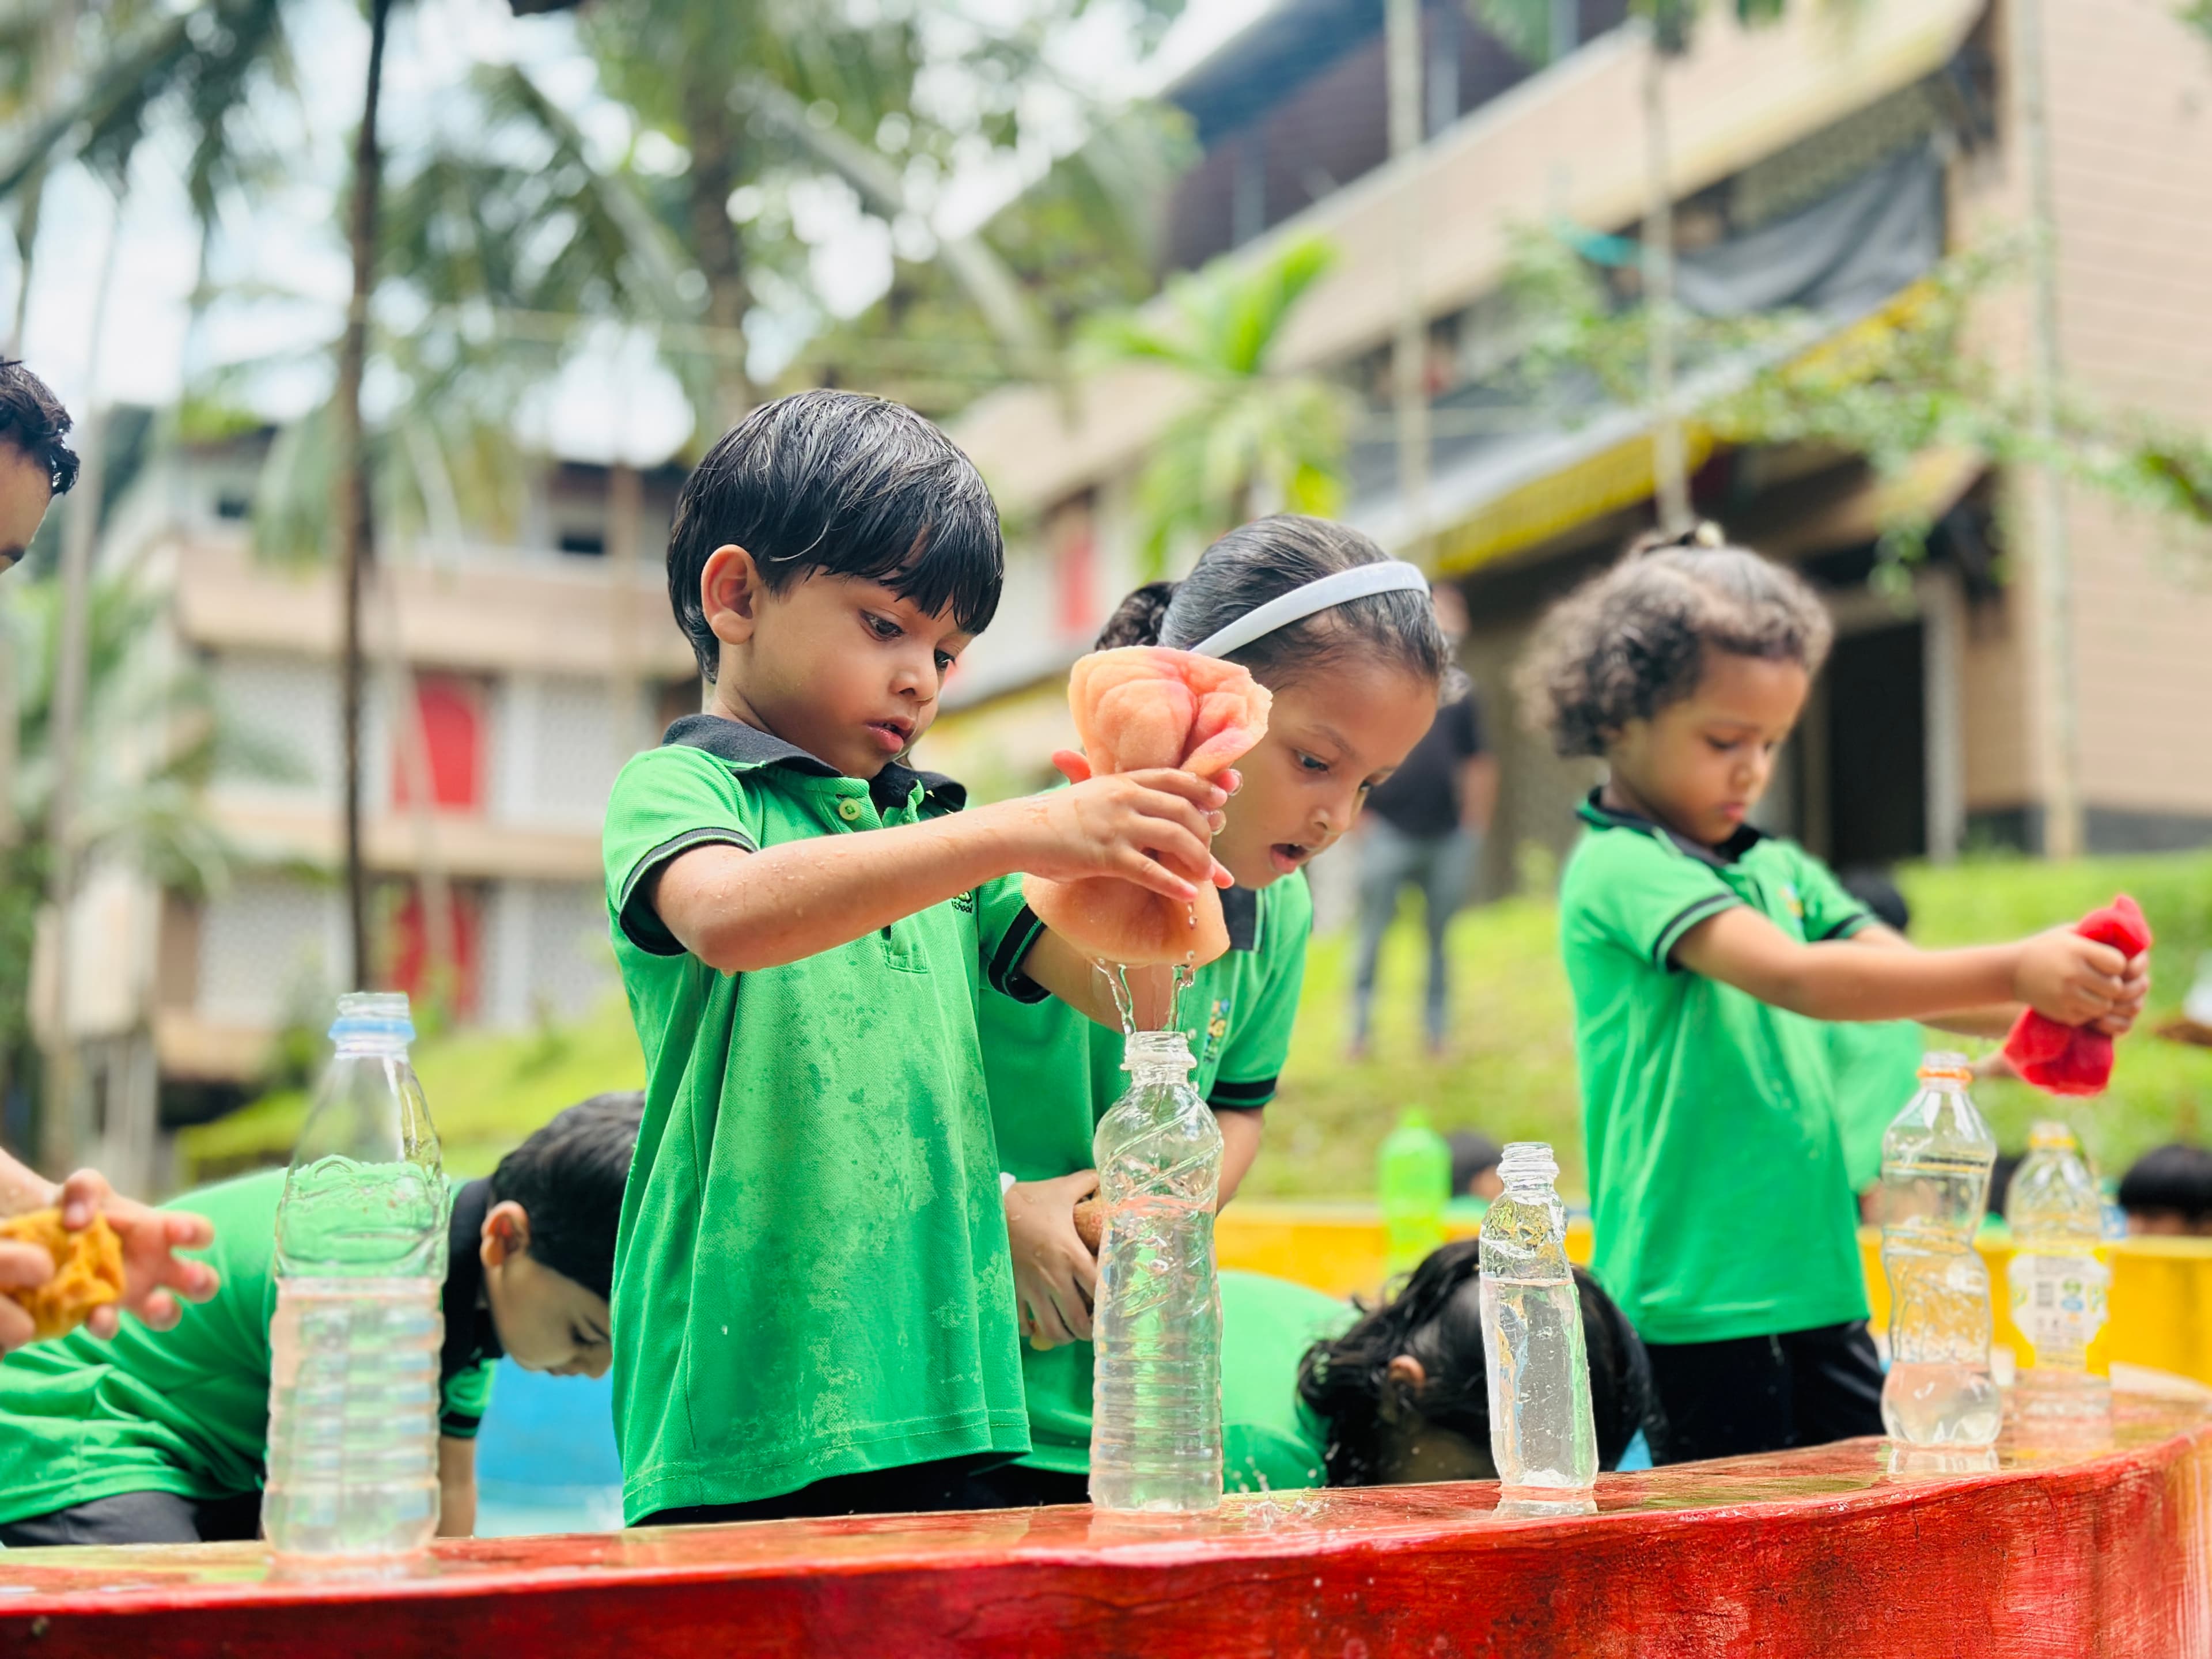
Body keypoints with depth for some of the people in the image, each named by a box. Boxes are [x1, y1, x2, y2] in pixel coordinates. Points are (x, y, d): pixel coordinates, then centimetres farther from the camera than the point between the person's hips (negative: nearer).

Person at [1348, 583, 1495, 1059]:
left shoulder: (1460, 691, 11)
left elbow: (1479, 765, 15)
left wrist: (1474, 830, 10)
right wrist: (1361, 815, -5)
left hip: (1447, 837, 3)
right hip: (1388, 834, -3)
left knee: (1442, 936, 9)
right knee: (1373, 933, -1)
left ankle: (1437, 1032, 18)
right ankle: (1359, 1031, 7)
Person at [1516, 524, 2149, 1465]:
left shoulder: (1778, 870, 13)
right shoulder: (1618, 868, -12)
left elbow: (1912, 982, 5)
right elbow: (1795, 978, -25)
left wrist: (2061, 1000, -15)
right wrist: (2014, 971, -29)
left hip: (1815, 1287, 8)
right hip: (1692, 1307, -7)